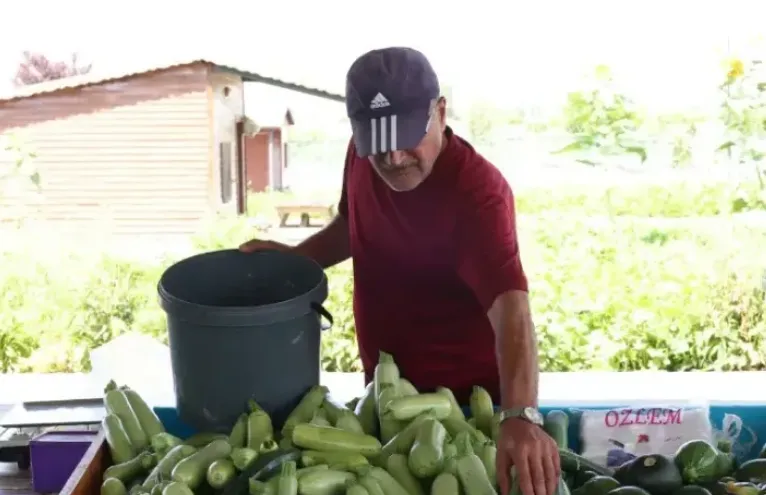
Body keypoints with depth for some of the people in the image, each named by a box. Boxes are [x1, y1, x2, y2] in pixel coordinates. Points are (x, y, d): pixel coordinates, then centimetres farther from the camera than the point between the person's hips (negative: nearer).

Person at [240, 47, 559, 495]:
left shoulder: (478, 189, -28)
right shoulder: (362, 159, -8)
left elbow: (510, 305, -40)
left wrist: (520, 416, -54)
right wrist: (295, 258, -3)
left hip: (464, 398, -6)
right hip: (383, 386, 6)